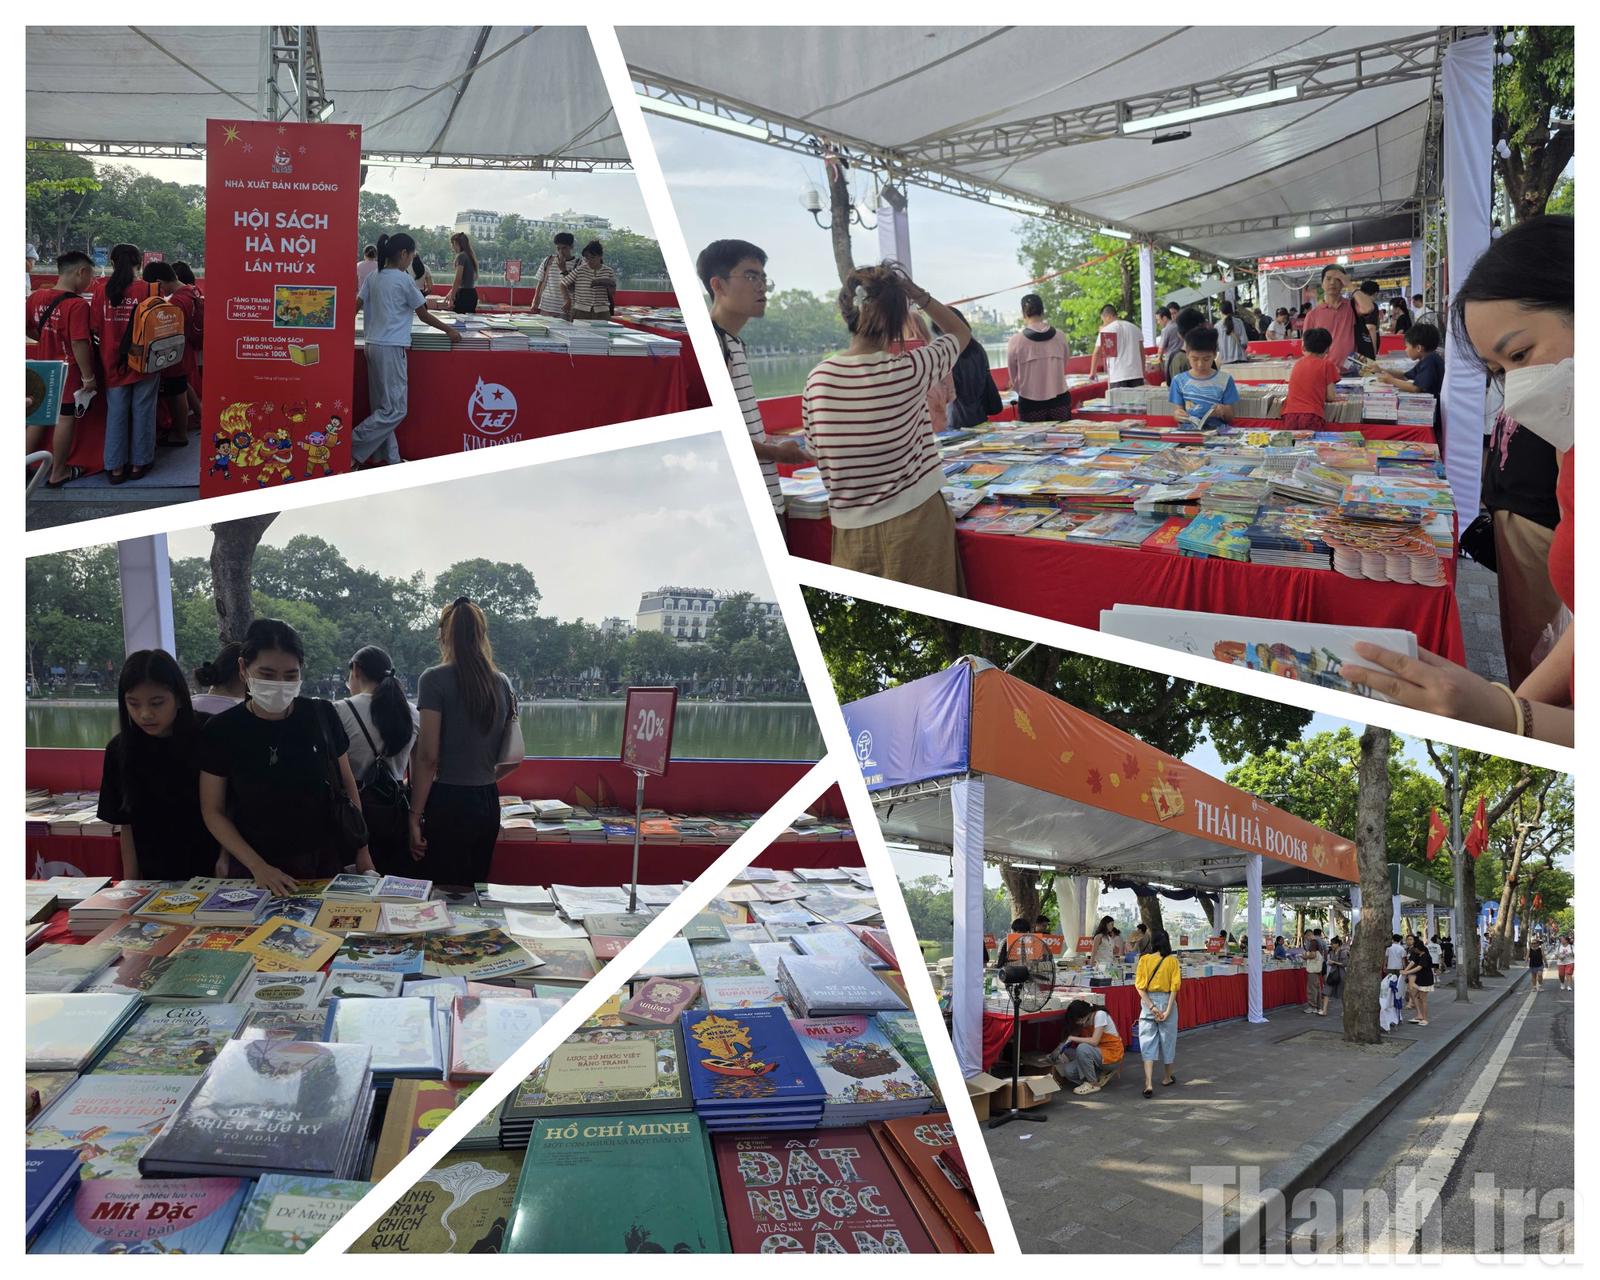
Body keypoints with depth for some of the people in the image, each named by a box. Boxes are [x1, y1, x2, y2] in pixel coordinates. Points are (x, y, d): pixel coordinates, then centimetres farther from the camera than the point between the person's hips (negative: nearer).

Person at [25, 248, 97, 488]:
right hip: (69, 370, -6)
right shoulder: (77, 304, -22)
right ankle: (58, 473, 13)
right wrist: (89, 376, -18)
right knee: (65, 418, 5)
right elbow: (79, 344, -24)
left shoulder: (36, 297, -2)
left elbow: (27, 327, 9)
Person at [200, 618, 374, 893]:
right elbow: (213, 810, -4)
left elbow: (347, 782, 8)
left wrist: (362, 851, 5)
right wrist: (257, 866, -15)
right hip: (255, 871, -2)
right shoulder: (221, 731, -8)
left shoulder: (321, 715, -3)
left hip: (325, 862, 2)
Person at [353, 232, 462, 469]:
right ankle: (352, 449, -11)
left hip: (373, 345, 8)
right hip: (392, 348, -8)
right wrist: (449, 330, 12)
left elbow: (356, 306, 6)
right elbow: (424, 315, 0)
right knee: (395, 410, -5)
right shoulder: (404, 280, -9)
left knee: (383, 407, 12)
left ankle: (389, 458, 15)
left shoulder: (373, 278, 9)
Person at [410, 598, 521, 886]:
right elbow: (514, 757, 12)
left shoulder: (435, 680, -9)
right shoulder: (502, 683, 8)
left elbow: (428, 757, -13)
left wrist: (414, 817, -10)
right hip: (488, 803, 6)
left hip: (448, 805, -6)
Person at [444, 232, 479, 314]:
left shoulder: (461, 256, -11)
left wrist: (451, 298, -10)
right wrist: (450, 293, 27)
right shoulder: (469, 256, 16)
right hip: (472, 294, 9)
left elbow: (458, 279, -15)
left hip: (464, 294, -9)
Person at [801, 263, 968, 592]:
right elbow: (961, 332, 8)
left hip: (852, 533, 3)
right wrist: (920, 295, 3)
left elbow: (816, 449, 9)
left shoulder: (817, 379, -4)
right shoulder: (910, 370, -11)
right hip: (914, 524, -3)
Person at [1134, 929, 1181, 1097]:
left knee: (1148, 1042, -1)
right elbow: (1174, 986, -9)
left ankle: (1148, 1083, -14)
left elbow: (1140, 986, -8)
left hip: (1148, 1002, 0)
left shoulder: (1144, 959, -3)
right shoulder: (1172, 960, -4)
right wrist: (1168, 1010, -10)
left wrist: (1151, 1006, -10)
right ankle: (1167, 1077, 35)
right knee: (1167, 1039, 17)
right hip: (1167, 1001, 0)